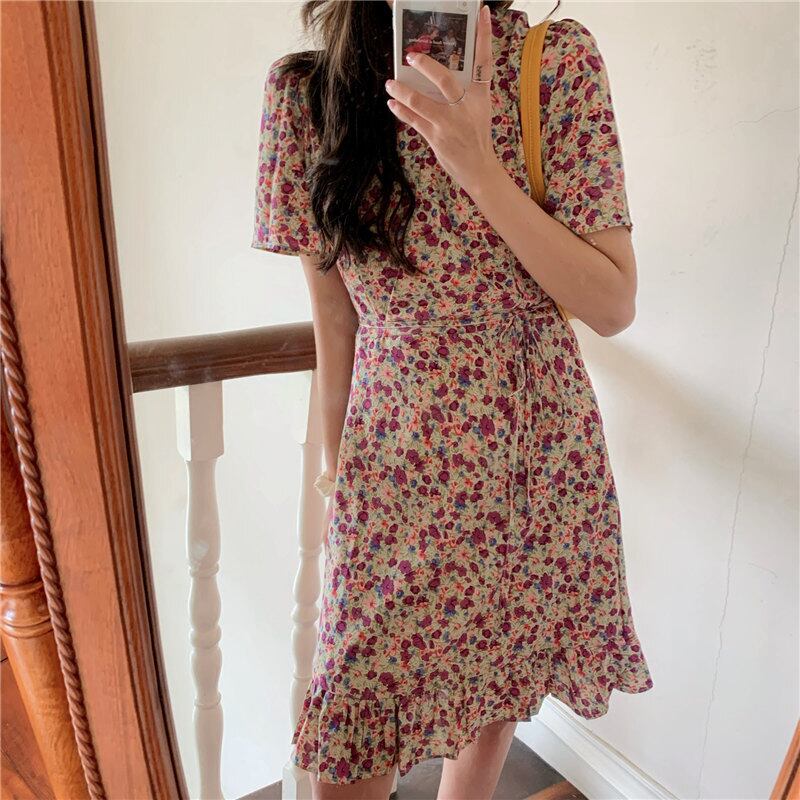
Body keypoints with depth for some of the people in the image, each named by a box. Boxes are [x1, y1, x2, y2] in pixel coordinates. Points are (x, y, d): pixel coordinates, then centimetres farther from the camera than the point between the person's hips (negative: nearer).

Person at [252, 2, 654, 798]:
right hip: (394, 462, 0)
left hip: (537, 454, 1)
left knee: (495, 689, 19)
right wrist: (335, 468, 9)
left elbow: (614, 306, -11)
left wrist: (476, 163, -22)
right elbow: (335, 320, 0)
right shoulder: (306, 89, -4)